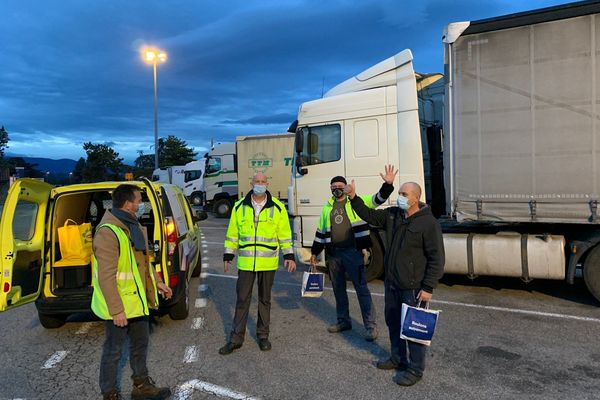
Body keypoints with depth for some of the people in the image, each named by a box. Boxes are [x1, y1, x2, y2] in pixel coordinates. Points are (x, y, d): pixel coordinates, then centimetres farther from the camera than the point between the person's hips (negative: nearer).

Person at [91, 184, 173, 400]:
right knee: (113, 350, 9)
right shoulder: (108, 232, -24)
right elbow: (106, 277, -26)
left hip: (137, 300, 9)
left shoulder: (133, 225, 7)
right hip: (119, 306, -9)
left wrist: (157, 282, 17)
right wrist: (116, 310, -25)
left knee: (140, 344, 21)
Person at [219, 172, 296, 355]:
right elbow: (232, 233, 8)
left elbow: (285, 234, 3)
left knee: (265, 299, 12)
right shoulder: (239, 206, 3)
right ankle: (236, 338, 17)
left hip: (268, 263, 0)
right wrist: (228, 256, 7)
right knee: (242, 299, 6)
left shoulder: (277, 207, 0)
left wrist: (288, 255, 0)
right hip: (245, 262, 1)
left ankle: (263, 335, 26)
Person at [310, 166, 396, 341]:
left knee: (361, 288, -3)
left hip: (353, 252, -5)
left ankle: (370, 325, 5)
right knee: (338, 289, 15)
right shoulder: (327, 208, 14)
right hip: (333, 254, 5)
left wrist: (388, 184, -29)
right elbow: (320, 232, 19)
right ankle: (343, 321, 30)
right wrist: (314, 252, 19)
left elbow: (378, 199, -12)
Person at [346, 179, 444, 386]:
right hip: (392, 283, 7)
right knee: (393, 322, 20)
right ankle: (398, 358, 40)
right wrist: (354, 198, 2)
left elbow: (437, 258, -16)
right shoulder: (392, 214, 4)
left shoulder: (428, 222, -17)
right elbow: (369, 215, 15)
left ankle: (415, 369, 21)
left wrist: (428, 287, -18)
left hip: (414, 288, -7)